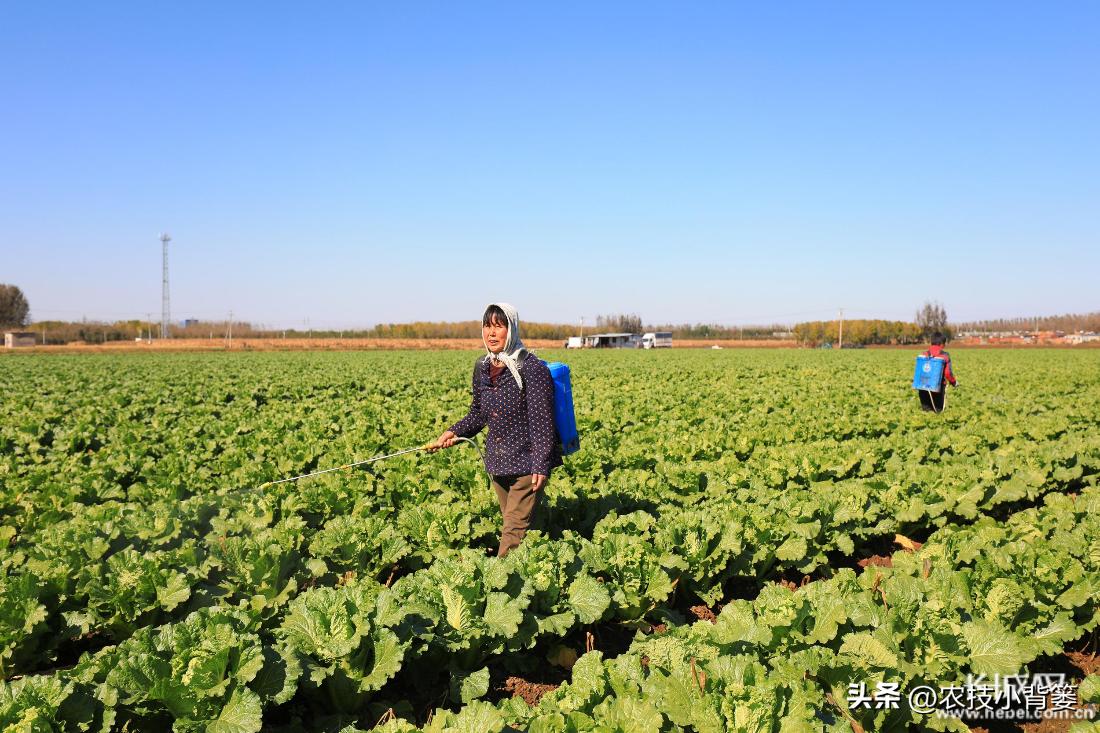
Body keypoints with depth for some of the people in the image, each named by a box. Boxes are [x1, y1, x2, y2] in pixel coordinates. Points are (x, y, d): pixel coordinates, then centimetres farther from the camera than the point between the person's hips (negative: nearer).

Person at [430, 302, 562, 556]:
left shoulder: (531, 368, -14)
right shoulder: (482, 366, 7)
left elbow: (541, 419, -17)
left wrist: (541, 465, -22)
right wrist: (454, 432, 0)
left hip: (527, 462, -7)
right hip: (498, 462, 7)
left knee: (514, 528, -9)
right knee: (512, 523, 16)